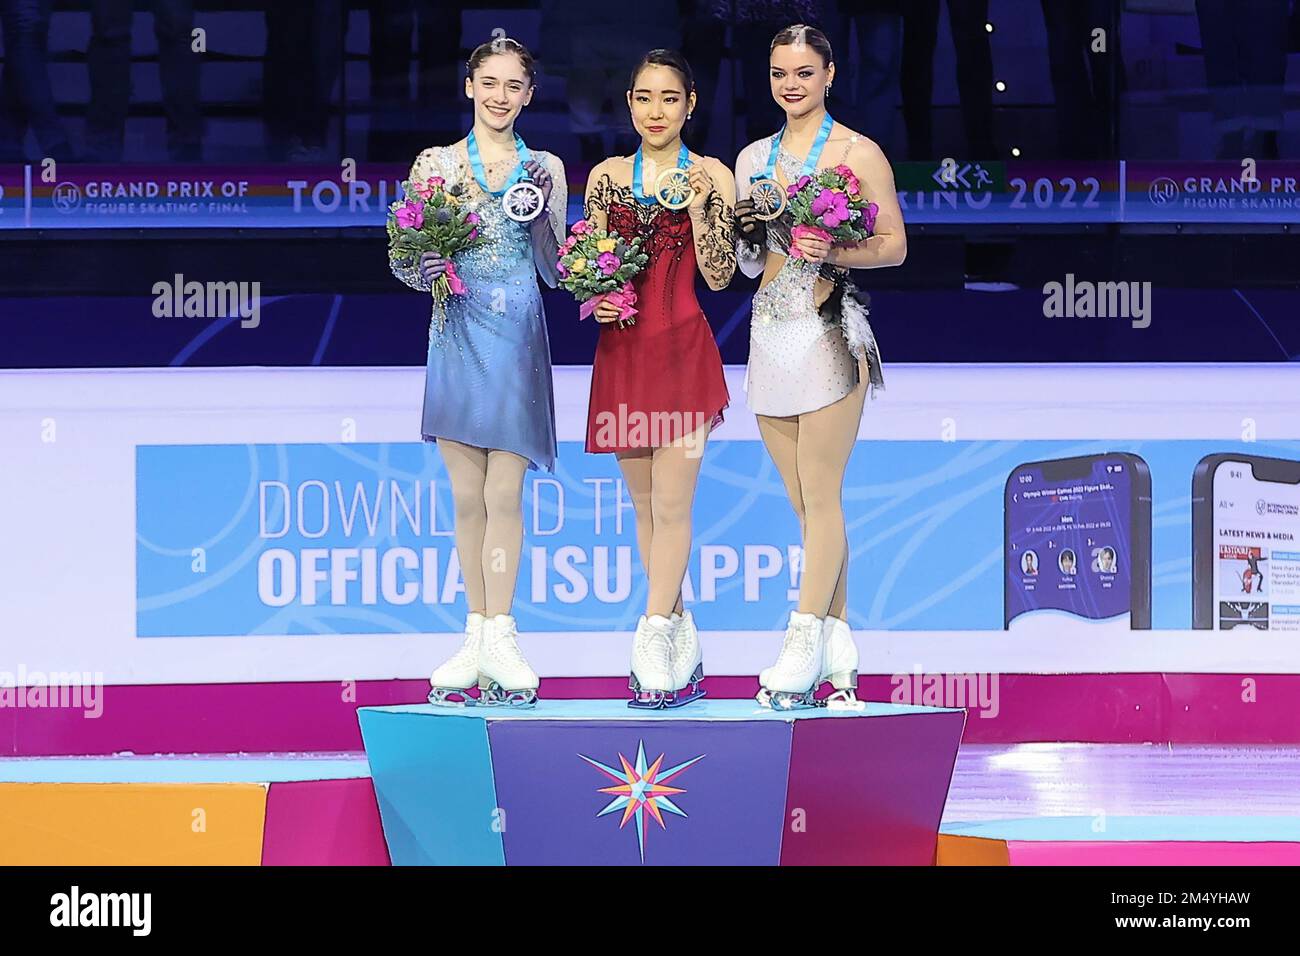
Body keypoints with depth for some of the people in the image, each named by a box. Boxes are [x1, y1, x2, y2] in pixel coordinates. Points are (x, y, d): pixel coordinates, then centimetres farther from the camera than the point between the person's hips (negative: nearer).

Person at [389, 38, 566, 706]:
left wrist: (540, 210, -8)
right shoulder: (436, 164, 7)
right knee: (468, 496, 4)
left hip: (519, 338, -1)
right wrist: (425, 270, -15)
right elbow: (407, 255, 6)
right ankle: (477, 634, 11)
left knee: (504, 493, -6)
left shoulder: (544, 169, 8)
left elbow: (554, 269, 8)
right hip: (457, 335, 1)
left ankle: (499, 639, -4)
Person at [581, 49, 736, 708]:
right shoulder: (606, 177, 10)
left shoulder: (711, 177, 1)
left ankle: (654, 643, -8)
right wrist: (595, 301, -6)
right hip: (621, 350, 4)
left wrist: (697, 204, -14)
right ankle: (681, 640, 16)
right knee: (645, 506, 8)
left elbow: (719, 275, -4)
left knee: (670, 505, -9)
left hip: (683, 349, -4)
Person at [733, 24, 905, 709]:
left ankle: (803, 646, -9)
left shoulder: (859, 153, -1)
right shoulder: (753, 158, 15)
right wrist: (748, 235, -3)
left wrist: (833, 252, -18)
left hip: (829, 332, -6)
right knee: (806, 502, 6)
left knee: (819, 498, -8)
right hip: (771, 331, 6)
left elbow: (894, 246, -2)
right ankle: (839, 642, 10)